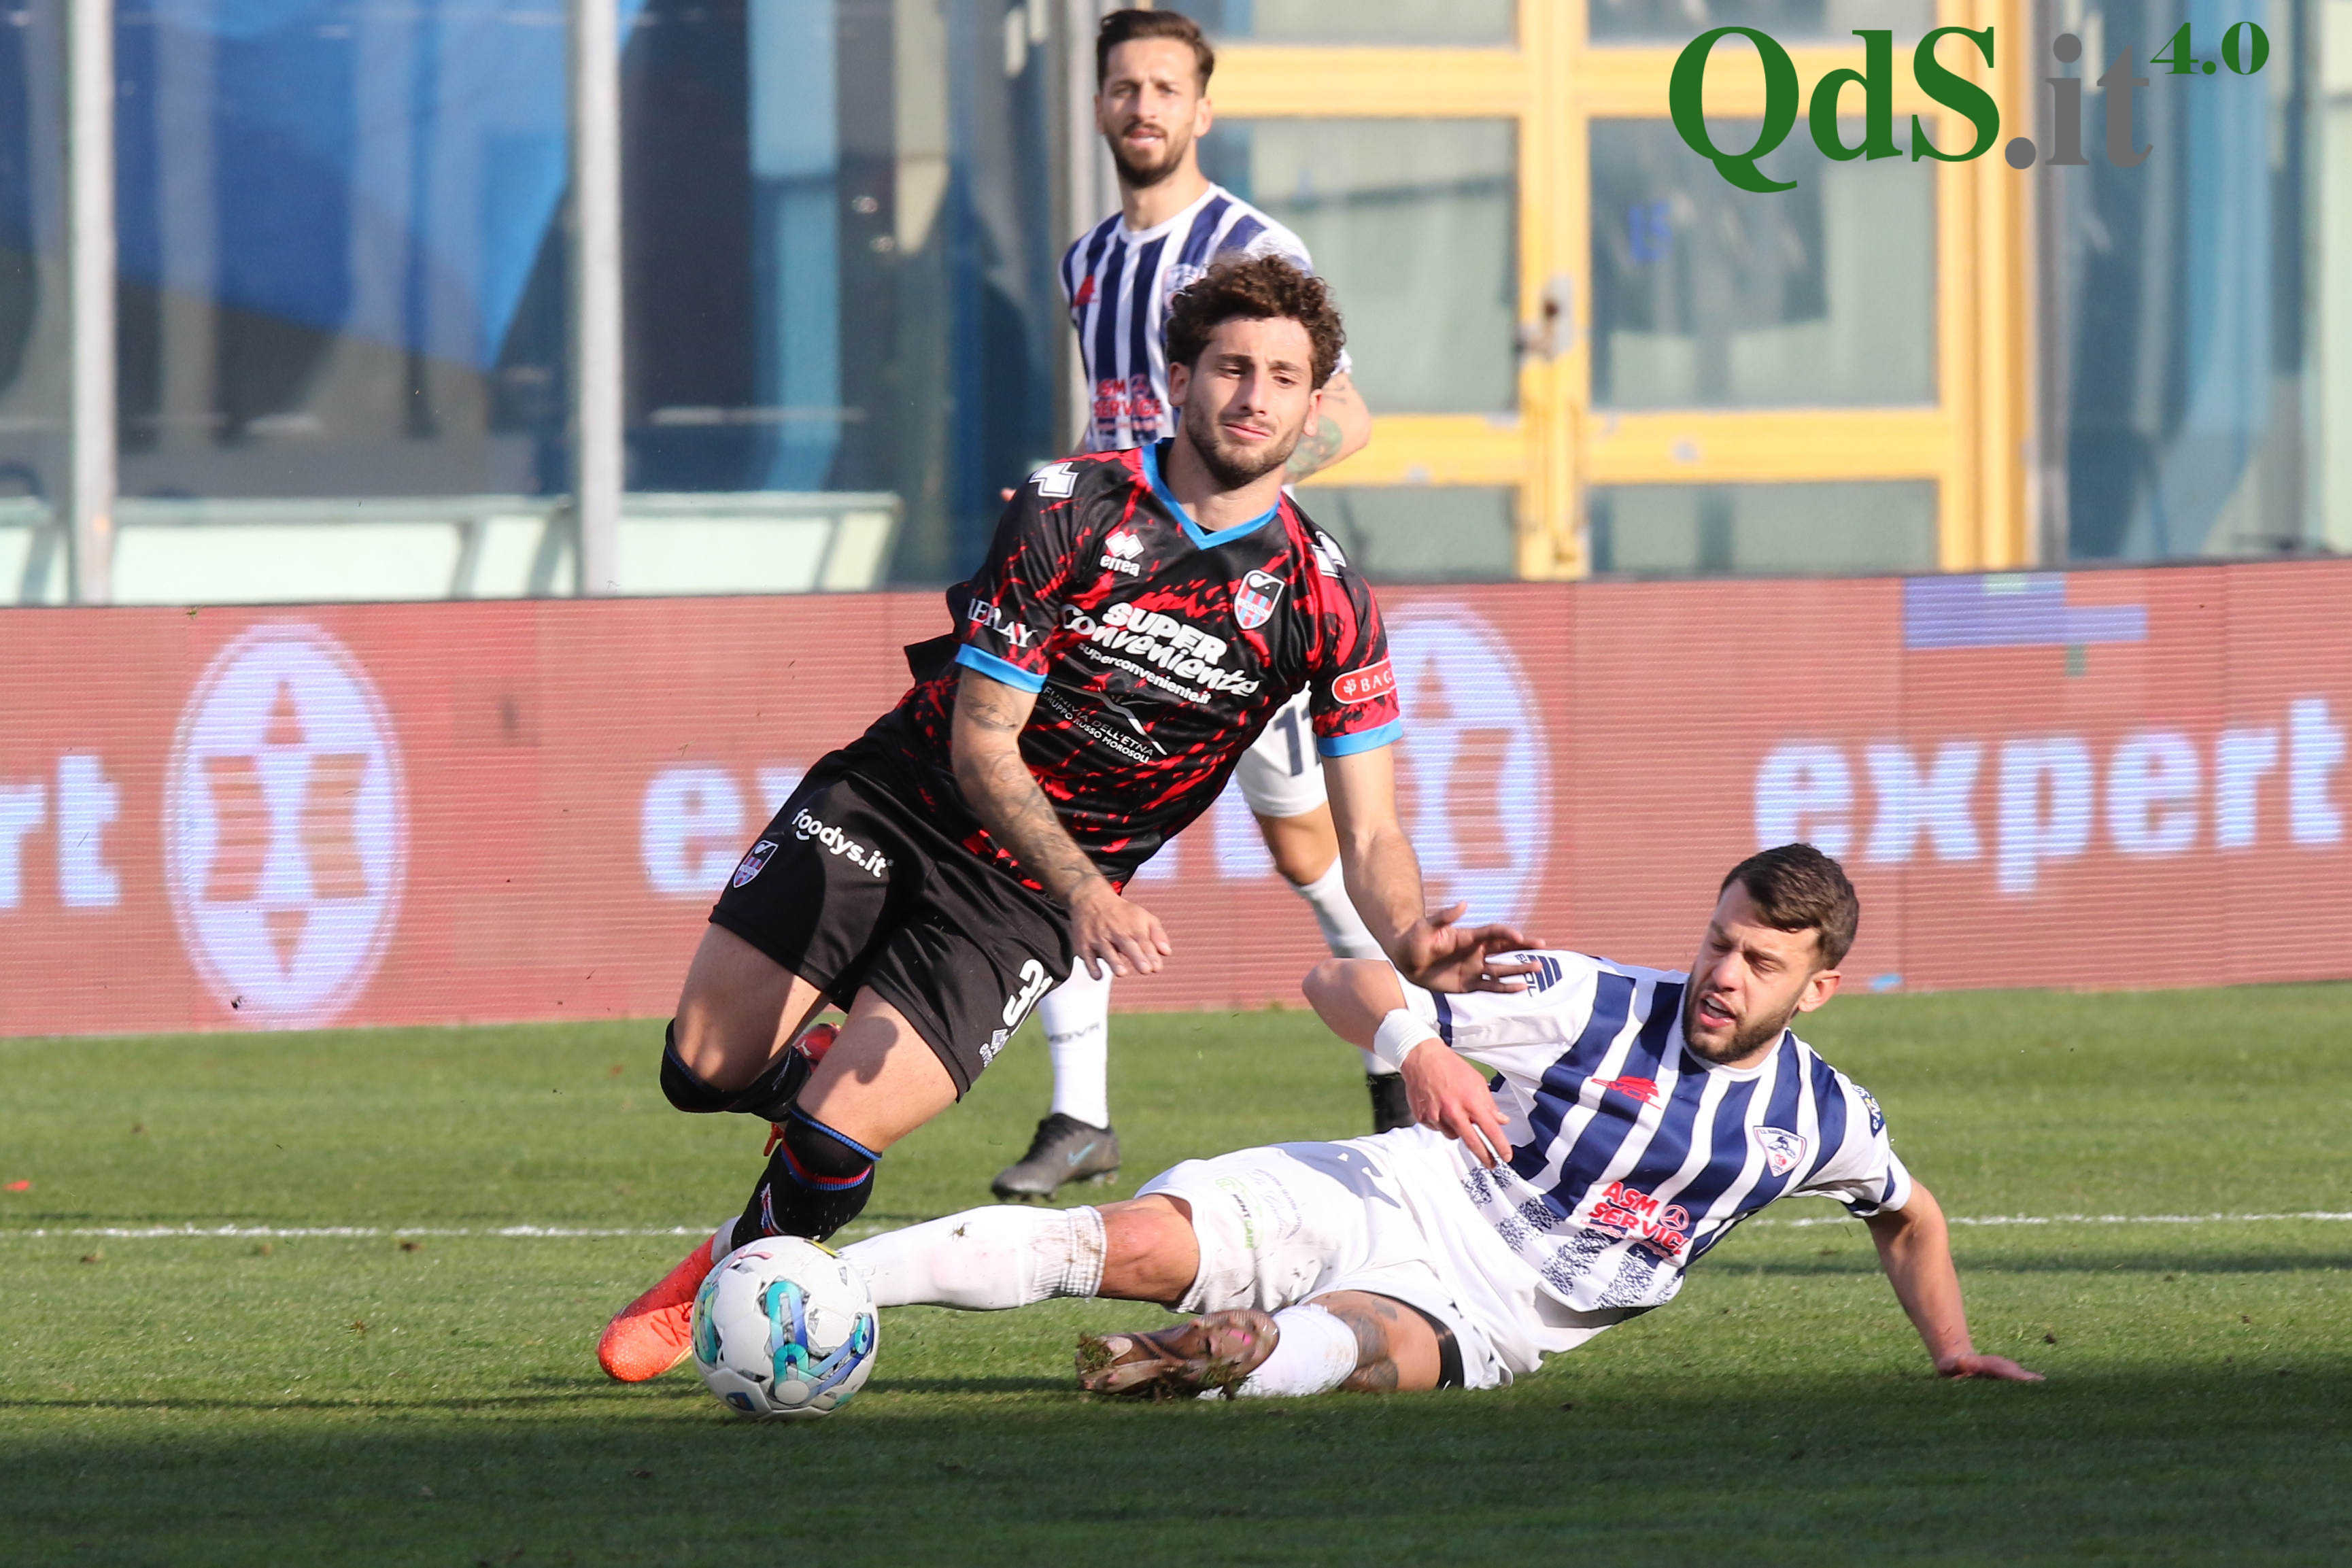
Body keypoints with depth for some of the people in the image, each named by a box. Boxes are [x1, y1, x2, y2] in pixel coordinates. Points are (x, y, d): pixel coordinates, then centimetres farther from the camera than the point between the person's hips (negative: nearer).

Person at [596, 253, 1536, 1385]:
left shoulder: (1325, 602, -10)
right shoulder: (1069, 509, -16)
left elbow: (1369, 837, -10)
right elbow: (980, 745, -16)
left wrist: (1412, 942, -33)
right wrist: (1087, 889, -33)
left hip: (1022, 900, 0)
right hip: (884, 813, 0)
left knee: (831, 1144, -15)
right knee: (703, 1070, -3)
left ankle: (731, 1277, 17)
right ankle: (825, 1086, 32)